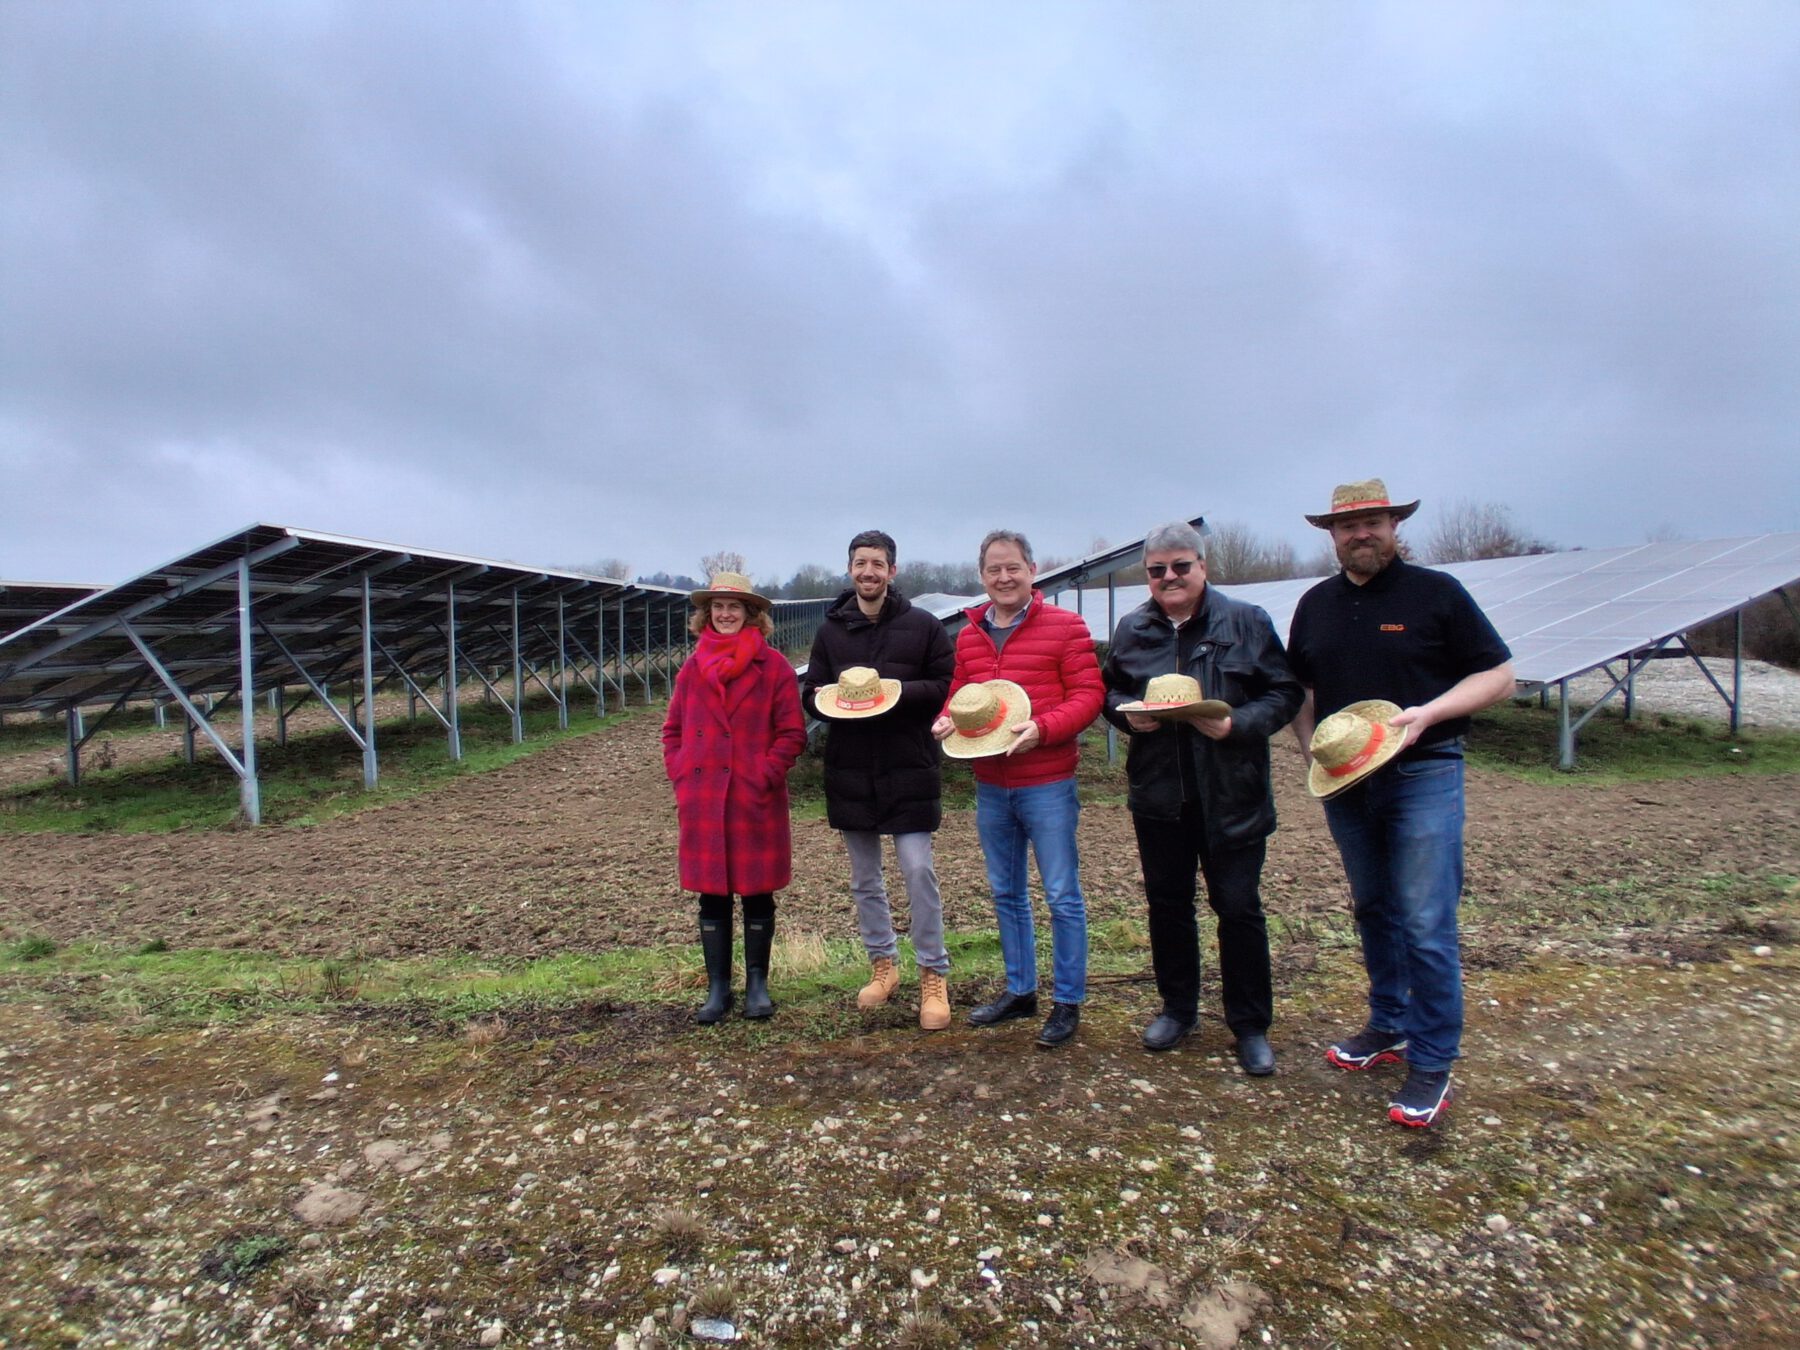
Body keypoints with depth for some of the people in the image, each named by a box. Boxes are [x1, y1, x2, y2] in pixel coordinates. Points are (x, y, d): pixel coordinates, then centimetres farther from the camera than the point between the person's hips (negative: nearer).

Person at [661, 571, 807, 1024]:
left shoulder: (774, 665, -3)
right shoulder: (693, 667, 7)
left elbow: (792, 733, -4)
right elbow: (673, 730, 13)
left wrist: (765, 777, -12)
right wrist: (681, 777, 1)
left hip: (757, 800, -3)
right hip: (703, 799, 3)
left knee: (757, 893, 8)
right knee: (712, 895, 9)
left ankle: (757, 984, 23)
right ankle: (717, 988, 21)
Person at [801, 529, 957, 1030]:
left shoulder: (923, 625, -2)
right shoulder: (830, 629, 8)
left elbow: (948, 686, -3)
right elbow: (810, 689, 12)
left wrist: (899, 691, -18)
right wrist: (826, 696, -11)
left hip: (909, 767, -4)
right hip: (849, 769, 4)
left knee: (918, 869, -6)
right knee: (864, 877, 13)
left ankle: (934, 975, 10)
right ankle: (882, 964, 30)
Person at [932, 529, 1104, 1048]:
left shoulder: (1065, 627, -7)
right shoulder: (968, 635, 8)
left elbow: (1088, 694, -10)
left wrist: (1042, 727, -24)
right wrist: (945, 720, -4)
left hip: (1047, 784, -6)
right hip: (990, 785, 6)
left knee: (1062, 897, 3)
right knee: (1006, 893, 16)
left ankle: (1068, 1001, 19)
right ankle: (1019, 990, 32)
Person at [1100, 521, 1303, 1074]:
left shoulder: (1246, 622, -4)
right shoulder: (1132, 629, 6)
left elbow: (1284, 693, -3)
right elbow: (1110, 690, 16)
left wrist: (1237, 724, -20)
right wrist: (1126, 713, -7)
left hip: (1231, 795, -3)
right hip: (1157, 794, 3)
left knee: (1238, 906, 4)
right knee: (1167, 903, 13)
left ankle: (1250, 1025, 21)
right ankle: (1177, 1007, 32)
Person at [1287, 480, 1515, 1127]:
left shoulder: (1436, 592, -2)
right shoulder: (1316, 605, 11)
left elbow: (1498, 673, -2)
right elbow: (1298, 689, 18)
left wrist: (1427, 715, -17)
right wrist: (1312, 747, 2)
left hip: (1423, 775, -5)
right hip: (1343, 780, 5)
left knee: (1425, 923, -6)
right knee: (1372, 911, 16)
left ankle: (1432, 1064, 7)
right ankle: (1388, 1027, 32)